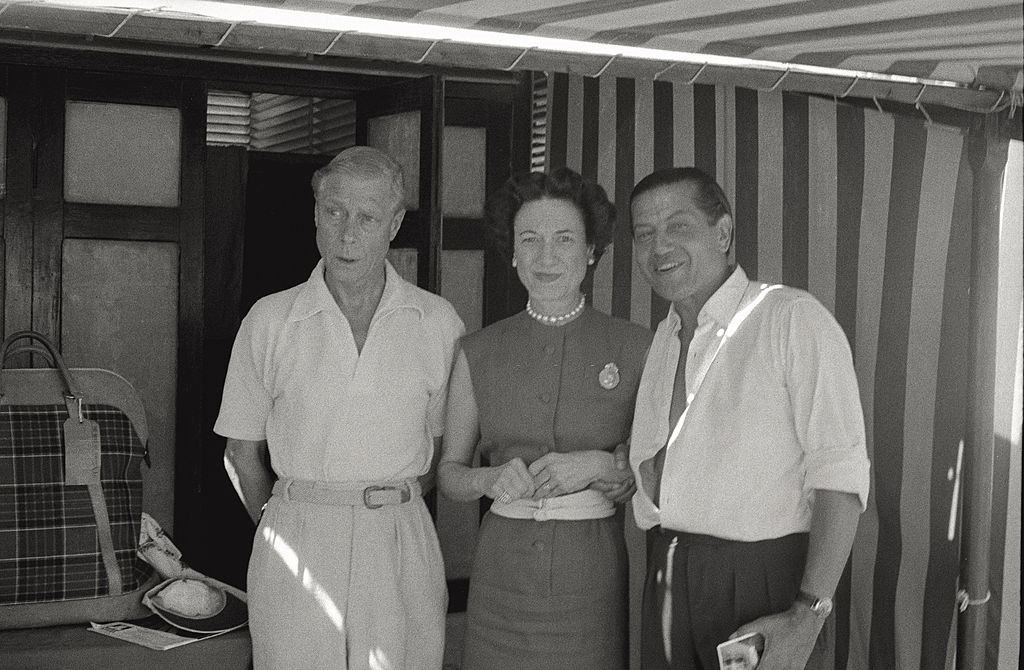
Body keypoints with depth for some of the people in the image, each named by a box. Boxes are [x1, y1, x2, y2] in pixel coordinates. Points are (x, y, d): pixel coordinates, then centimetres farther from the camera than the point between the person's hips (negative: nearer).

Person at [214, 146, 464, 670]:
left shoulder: (438, 323, 2)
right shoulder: (269, 321, 1)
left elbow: (440, 444, 11)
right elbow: (242, 452, 8)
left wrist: (392, 513, 9)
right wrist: (290, 526, 9)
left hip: (401, 546, 1)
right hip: (297, 548, 0)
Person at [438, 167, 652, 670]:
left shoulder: (633, 347, 0)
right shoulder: (479, 352, 4)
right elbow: (448, 473, 9)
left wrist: (599, 466, -14)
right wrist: (491, 480, -12)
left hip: (592, 572, -1)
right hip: (503, 571, 1)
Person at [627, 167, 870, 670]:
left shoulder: (793, 319, -11)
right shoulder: (663, 339, 11)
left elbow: (840, 472, -18)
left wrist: (809, 614, -23)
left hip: (762, 577, -6)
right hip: (667, 581, 6)